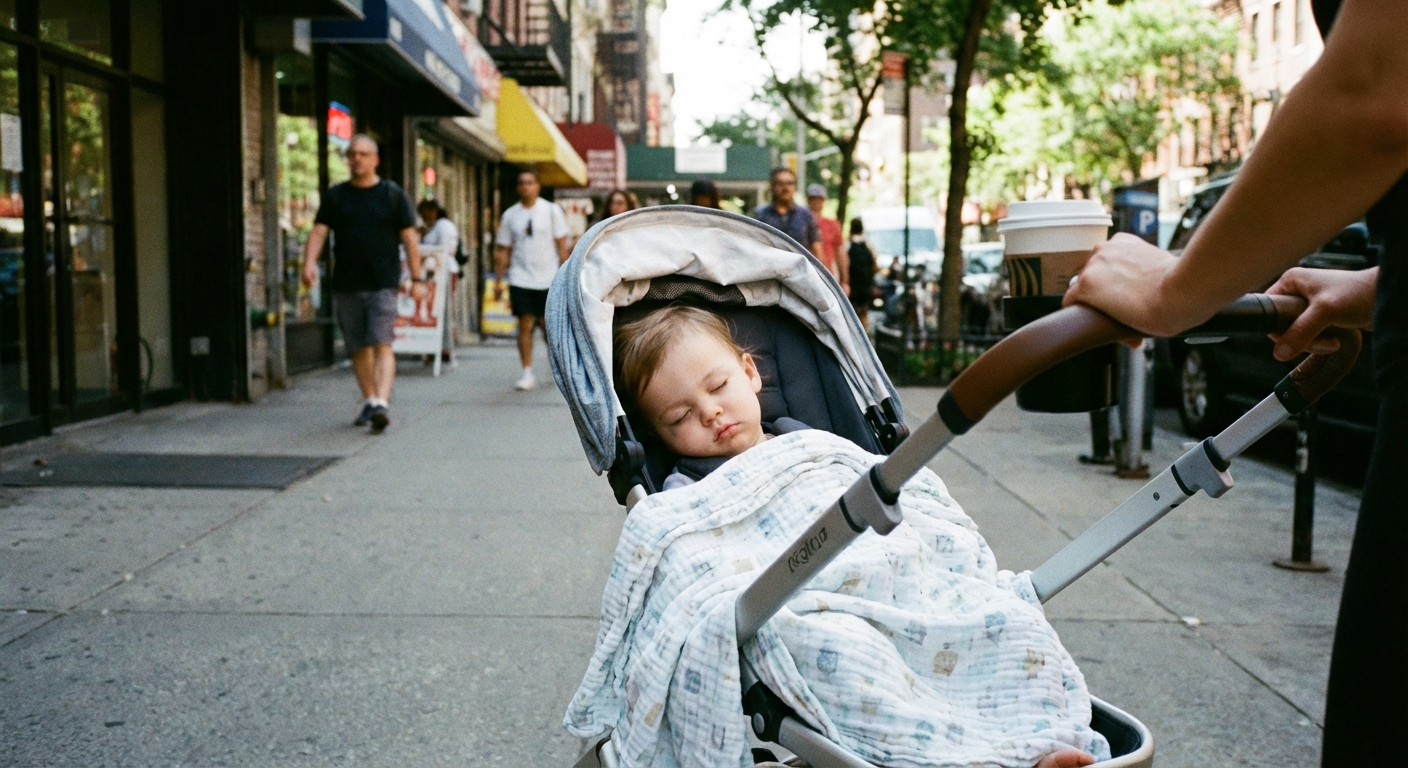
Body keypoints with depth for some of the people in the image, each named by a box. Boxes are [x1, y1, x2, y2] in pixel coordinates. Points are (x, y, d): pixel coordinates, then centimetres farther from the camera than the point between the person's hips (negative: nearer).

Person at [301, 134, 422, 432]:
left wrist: (416, 279, -1)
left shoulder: (392, 194, 4)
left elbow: (409, 238, 3)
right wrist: (309, 263, -17)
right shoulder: (335, 195, 10)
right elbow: (318, 232, 2)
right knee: (358, 348, 9)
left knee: (382, 345, -13)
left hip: (383, 284, -3)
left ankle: (382, 403, -20)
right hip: (346, 285, 3)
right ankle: (369, 400, 21)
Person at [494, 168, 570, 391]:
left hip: (548, 279, -1)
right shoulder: (510, 215, 7)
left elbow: (562, 245, 1)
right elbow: (502, 250, 9)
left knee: (549, 325, 3)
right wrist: (498, 280, 5)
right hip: (520, 280, 2)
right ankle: (527, 373, 3)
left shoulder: (552, 211, 1)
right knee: (525, 325, -2)